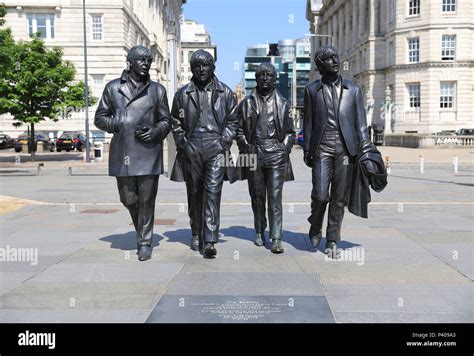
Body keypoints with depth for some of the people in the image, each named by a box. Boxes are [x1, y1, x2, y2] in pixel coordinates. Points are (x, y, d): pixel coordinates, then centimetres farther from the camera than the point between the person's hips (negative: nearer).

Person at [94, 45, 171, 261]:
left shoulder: (157, 90, 10)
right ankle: (141, 229, 35)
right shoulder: (113, 88, 9)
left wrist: (156, 131, -7)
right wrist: (117, 125, -7)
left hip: (148, 154, -1)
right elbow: (99, 118, 11)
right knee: (128, 199, 8)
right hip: (122, 154, 1)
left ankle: (145, 243, 13)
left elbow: (166, 121, 14)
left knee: (147, 200, 0)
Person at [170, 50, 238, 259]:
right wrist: (183, 145, 0)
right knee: (194, 194, 10)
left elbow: (232, 121, 9)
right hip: (191, 150, 2)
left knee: (213, 193, -11)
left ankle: (209, 242, -13)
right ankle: (196, 235, 26)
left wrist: (223, 143, -3)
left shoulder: (225, 93, 7)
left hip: (216, 149, -2)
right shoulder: (183, 94, 8)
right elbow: (175, 123, 12)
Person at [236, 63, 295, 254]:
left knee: (275, 197, -7)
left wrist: (285, 149, 0)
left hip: (276, 154, -1)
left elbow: (290, 131, 14)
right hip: (254, 154, 1)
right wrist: (245, 148, -2)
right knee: (257, 196, 9)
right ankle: (259, 232, 25)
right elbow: (239, 130, 12)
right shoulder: (247, 103, 9)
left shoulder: (282, 103, 10)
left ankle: (276, 239, -8)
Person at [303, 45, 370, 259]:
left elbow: (360, 122, 9)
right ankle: (315, 227, 22)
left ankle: (332, 242, 14)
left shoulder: (353, 90, 11)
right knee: (320, 195, -8)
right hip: (322, 147, -1)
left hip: (345, 148, 1)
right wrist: (306, 150, 4)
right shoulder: (312, 90, 9)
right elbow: (308, 122, 9)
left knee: (340, 198, 2)